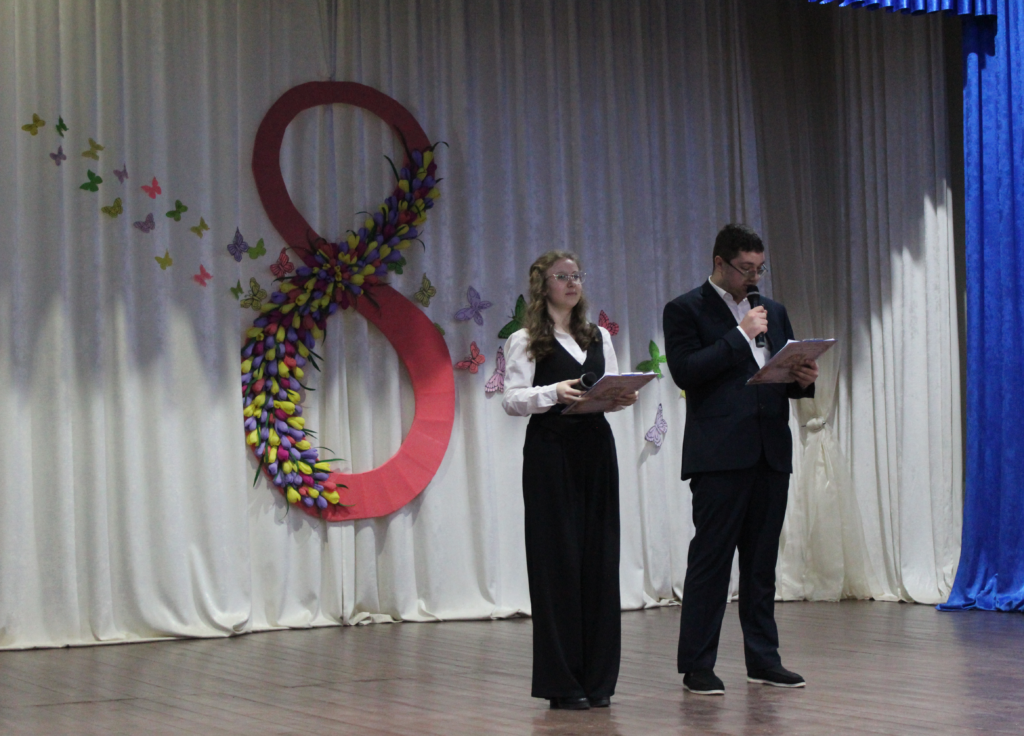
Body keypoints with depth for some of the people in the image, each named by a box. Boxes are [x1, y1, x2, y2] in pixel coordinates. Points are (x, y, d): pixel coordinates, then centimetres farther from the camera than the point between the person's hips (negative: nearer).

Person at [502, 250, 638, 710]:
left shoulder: (600, 337, 16)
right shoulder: (525, 341, 1)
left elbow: (611, 391, 15)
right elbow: (512, 399, -7)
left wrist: (624, 397, -7)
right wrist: (554, 393, -23)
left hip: (596, 449, 5)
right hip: (550, 452, -5)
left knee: (599, 557, 3)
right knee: (558, 558, -4)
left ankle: (597, 678, 10)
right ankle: (561, 681, 2)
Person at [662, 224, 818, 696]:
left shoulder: (772, 311, 20)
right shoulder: (686, 310, 0)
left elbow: (786, 371, 22)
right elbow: (684, 371, -13)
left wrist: (803, 379, -1)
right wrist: (741, 336, -14)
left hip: (770, 453, 6)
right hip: (720, 455, -6)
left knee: (762, 560, 10)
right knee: (711, 557, -5)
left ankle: (763, 659, 16)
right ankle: (697, 667, 0)